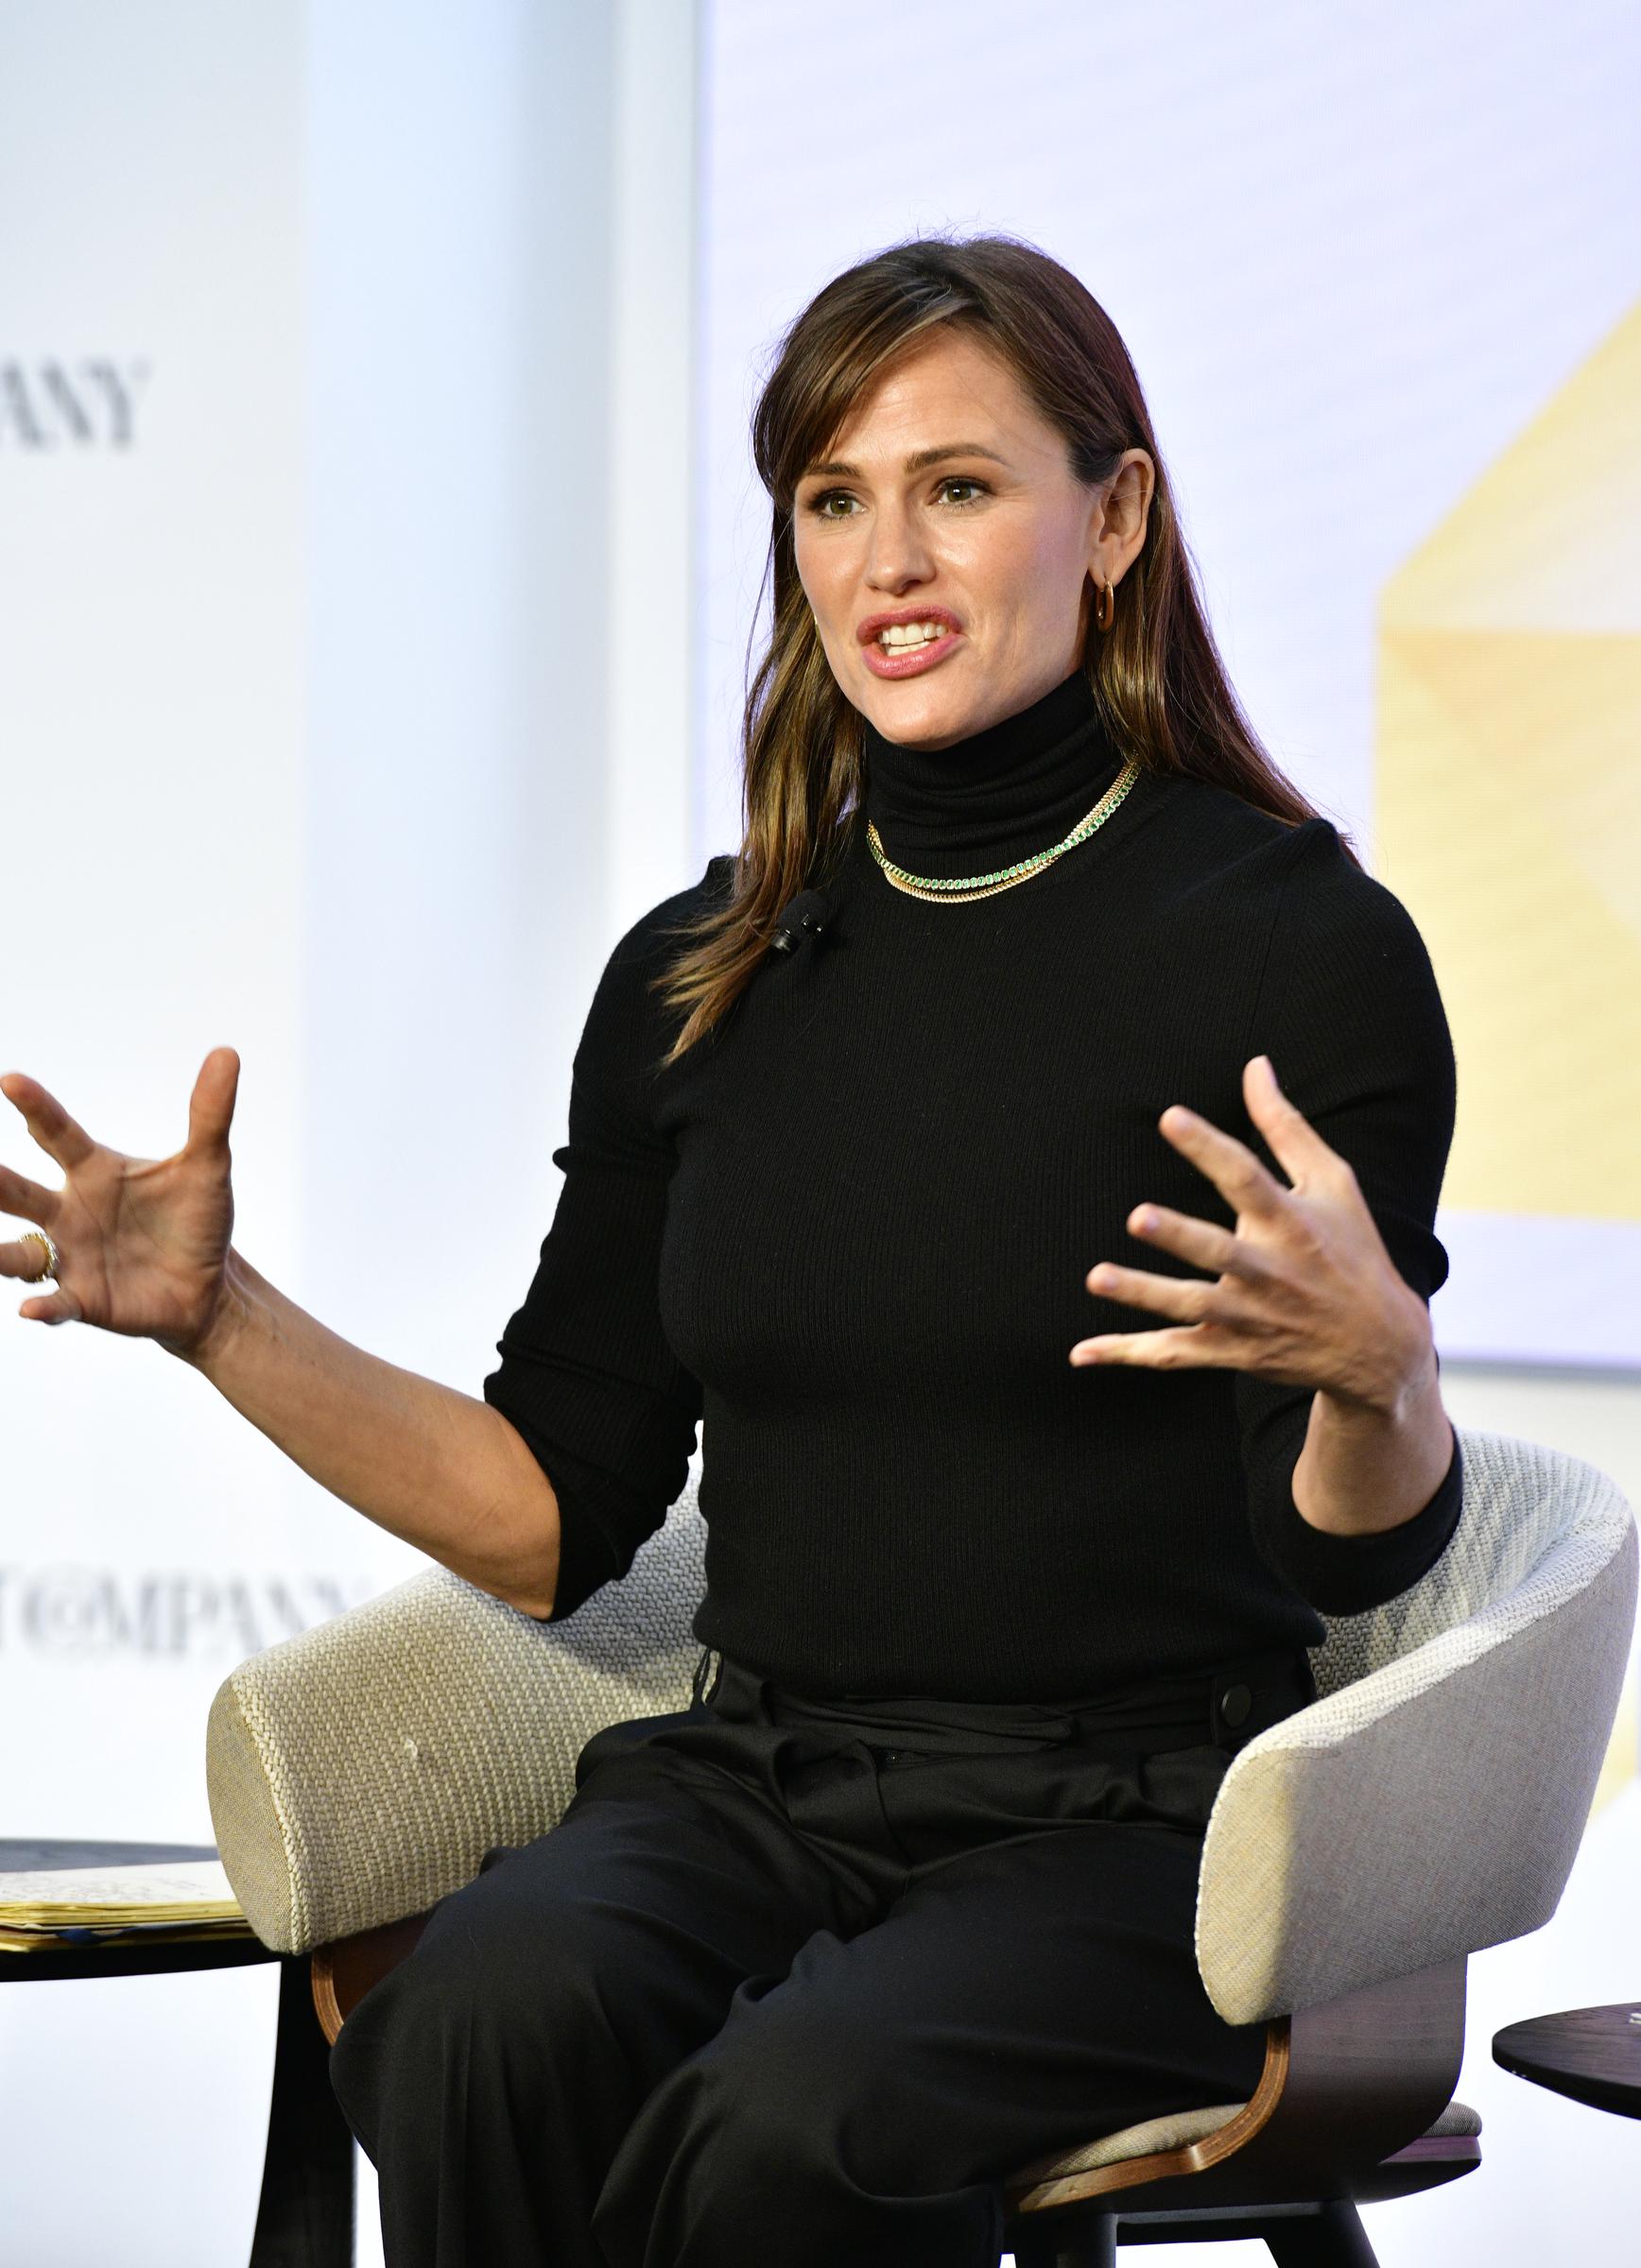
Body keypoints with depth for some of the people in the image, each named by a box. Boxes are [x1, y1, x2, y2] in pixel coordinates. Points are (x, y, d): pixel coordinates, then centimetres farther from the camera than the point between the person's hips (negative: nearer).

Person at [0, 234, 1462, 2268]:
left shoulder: (1299, 945, -4)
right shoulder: (700, 978, 11)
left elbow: (1352, 1551, -6)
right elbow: (556, 1520, 14)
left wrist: (1372, 1367, -28)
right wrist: (218, 1317, 4)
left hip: (1125, 1827, -4)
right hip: (750, 1787, 4)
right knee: (485, 2021, -31)